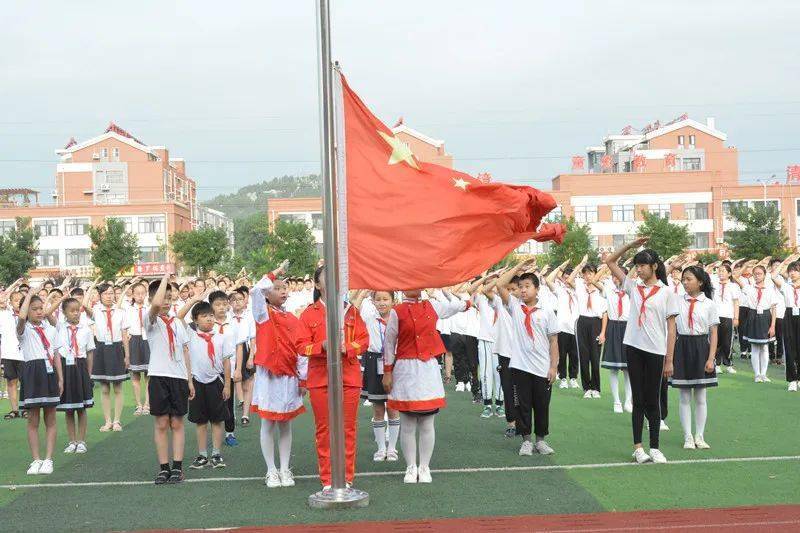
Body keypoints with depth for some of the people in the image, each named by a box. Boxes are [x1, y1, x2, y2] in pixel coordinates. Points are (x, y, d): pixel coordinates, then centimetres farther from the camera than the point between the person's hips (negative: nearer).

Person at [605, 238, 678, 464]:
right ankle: (638, 447, 10)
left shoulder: (666, 292, 0)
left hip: (655, 351, -2)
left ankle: (655, 448, 12)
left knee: (653, 401, 4)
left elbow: (671, 328, -1)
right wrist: (631, 245, 2)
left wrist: (669, 360, -4)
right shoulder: (633, 287, 9)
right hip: (633, 348, 3)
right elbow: (609, 261, 12)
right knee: (638, 400, 7)